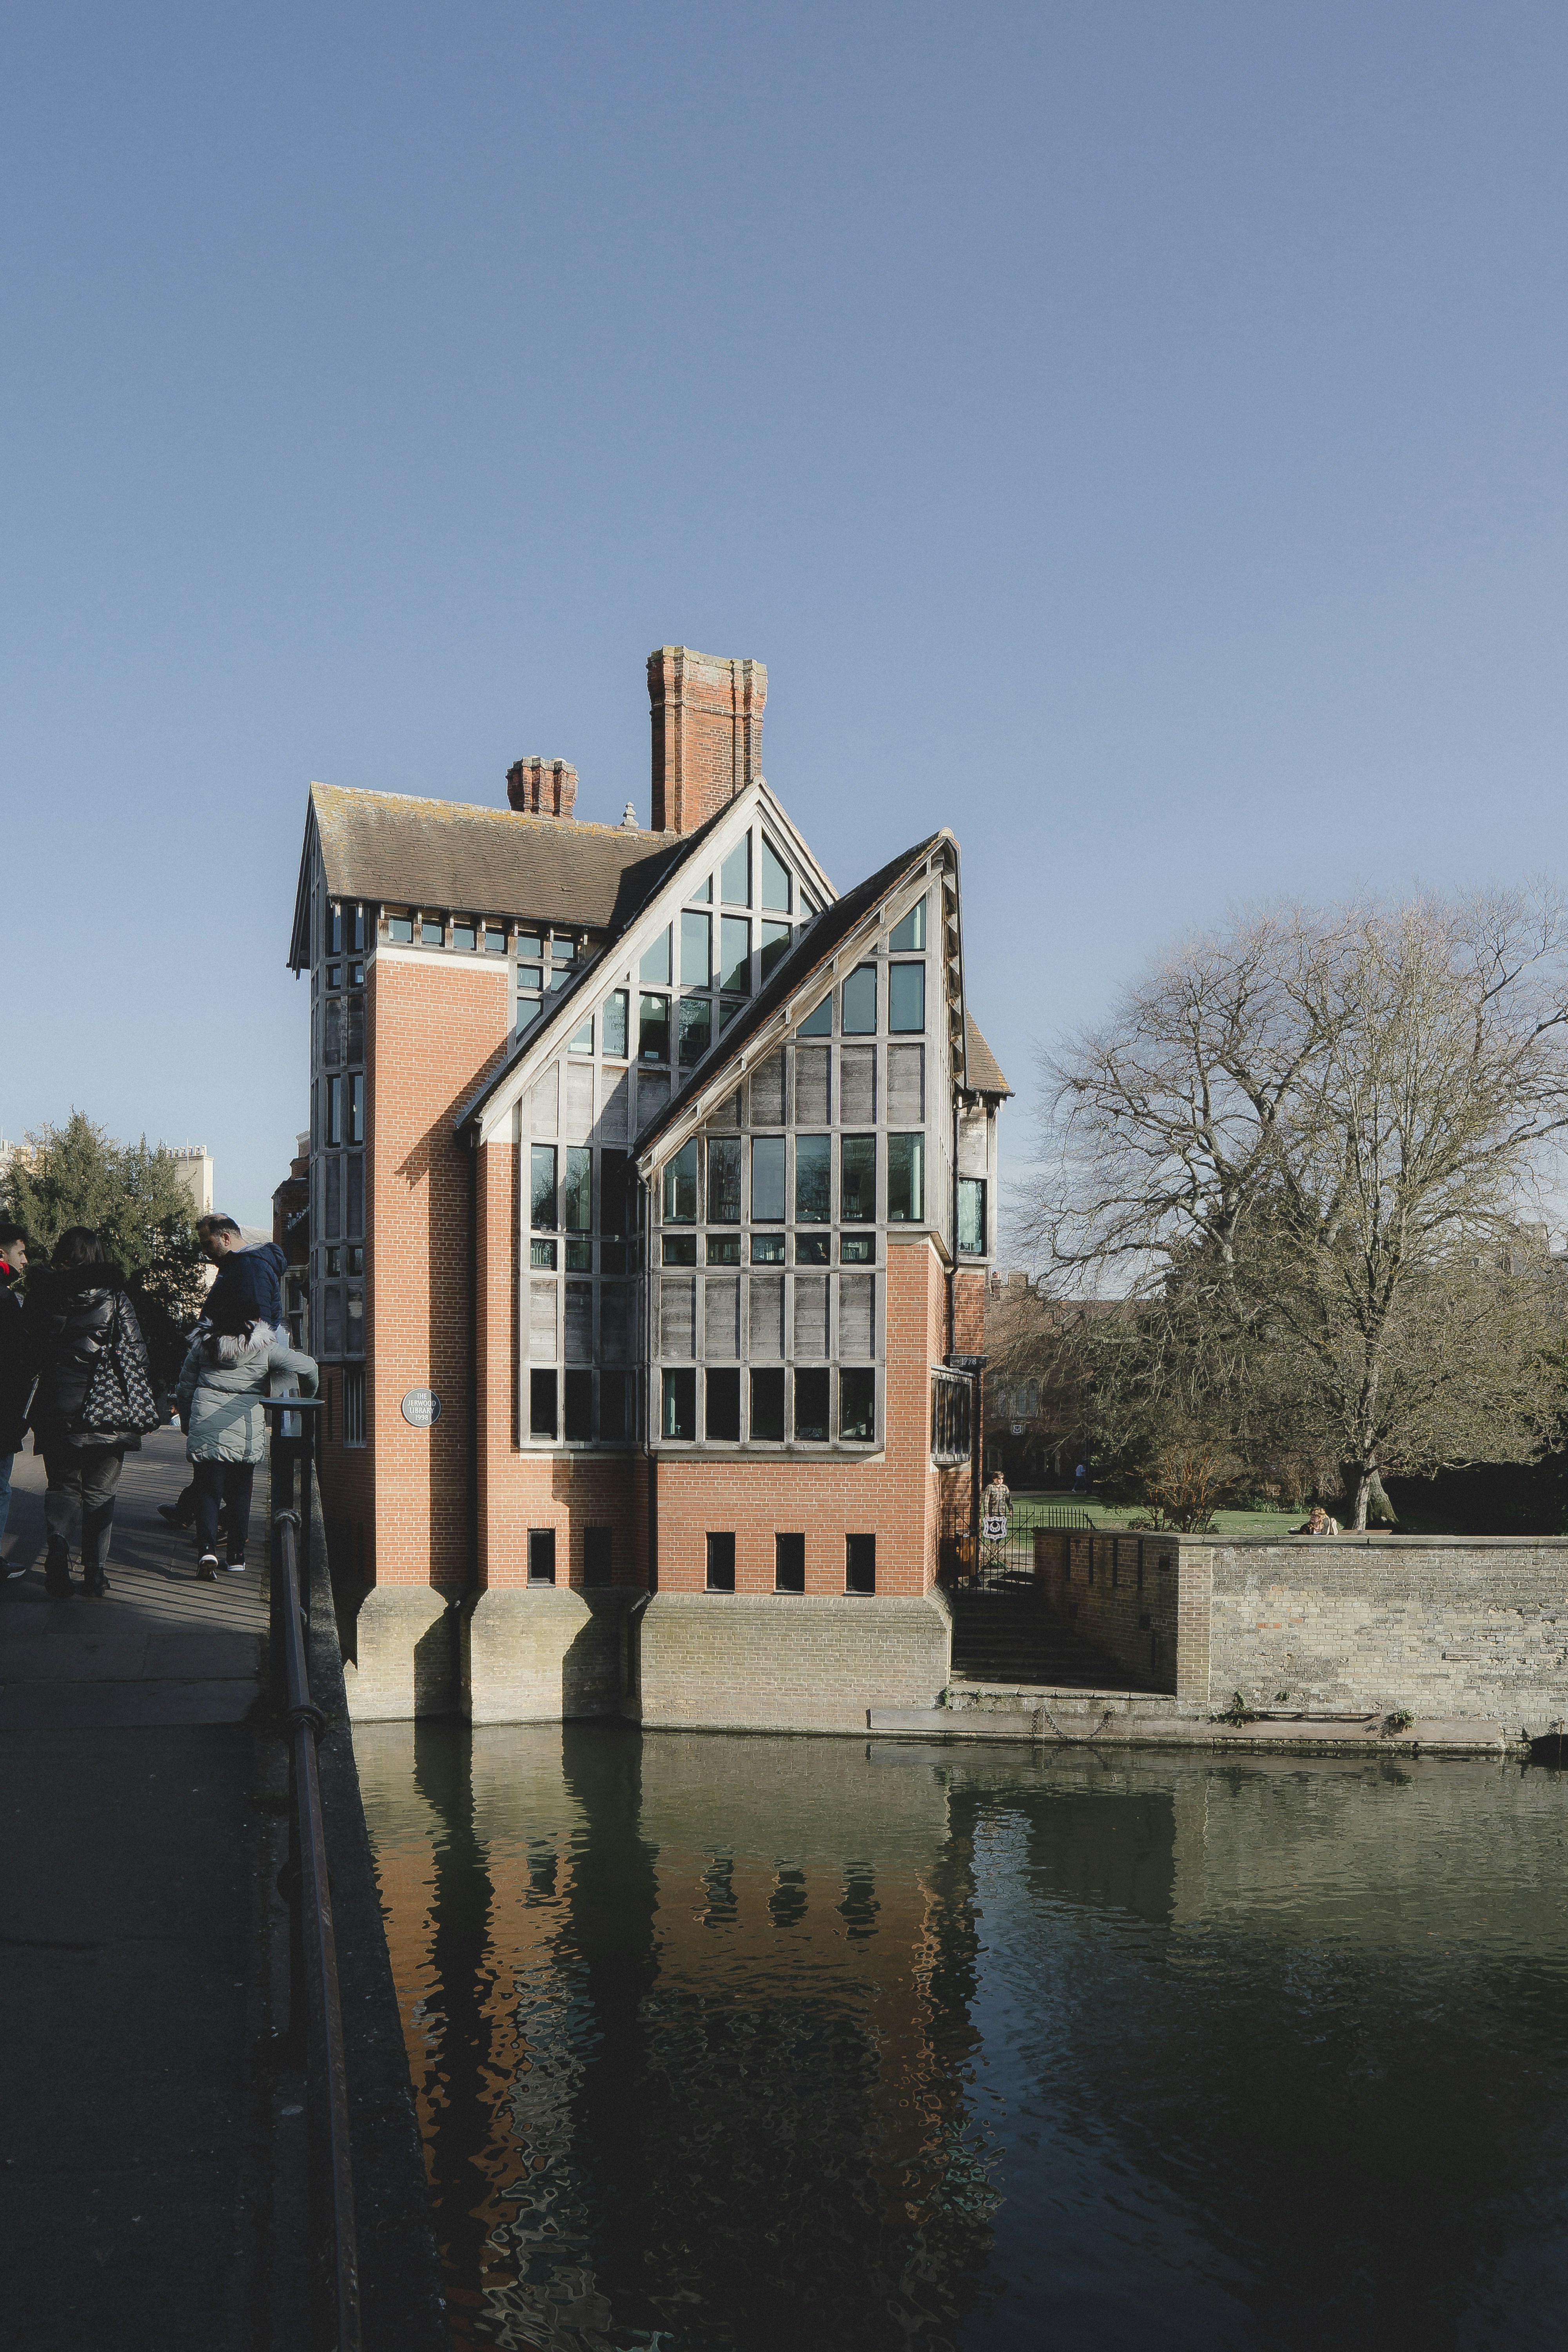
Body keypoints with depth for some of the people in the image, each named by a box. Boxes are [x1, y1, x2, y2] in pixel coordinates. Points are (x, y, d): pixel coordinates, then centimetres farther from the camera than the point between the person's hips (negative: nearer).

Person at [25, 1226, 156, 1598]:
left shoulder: (41, 1294, 1)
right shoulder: (113, 1294, -4)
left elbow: (32, 1349, 7)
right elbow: (135, 1350, -3)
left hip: (55, 1409, 1)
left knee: (62, 1488, 14)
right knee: (99, 1493, 10)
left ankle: (57, 1569, -4)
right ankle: (95, 1576, 8)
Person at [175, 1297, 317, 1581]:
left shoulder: (202, 1345, 7)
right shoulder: (265, 1347, 0)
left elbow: (185, 1387, 14)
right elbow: (307, 1366, -5)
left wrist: (188, 1422, 28)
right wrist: (308, 1397, 13)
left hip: (206, 1430, 0)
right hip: (246, 1434, 0)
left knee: (207, 1491, 6)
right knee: (240, 1492, 12)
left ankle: (207, 1549, -11)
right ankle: (236, 1557, 17)